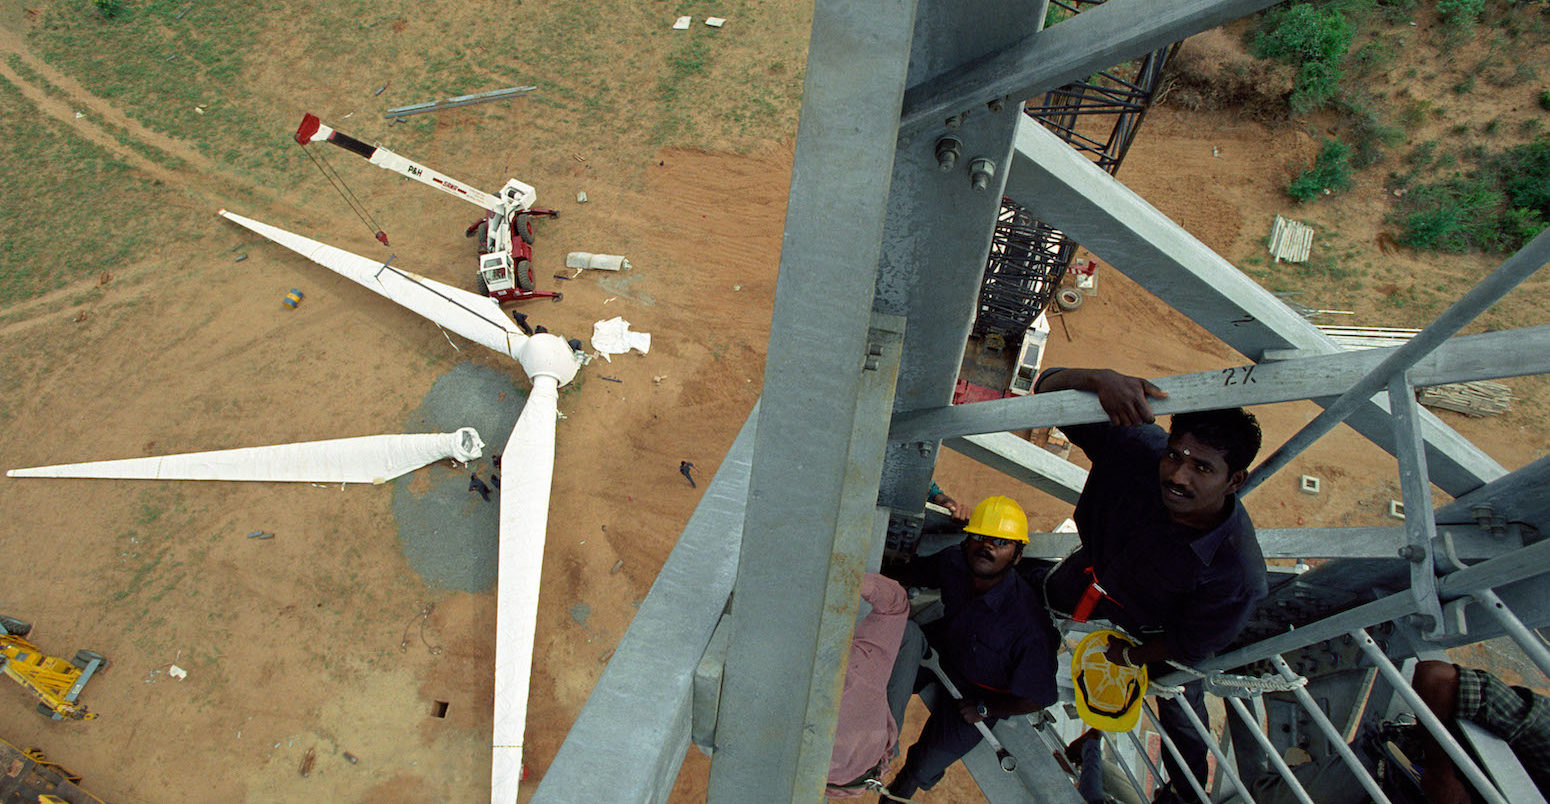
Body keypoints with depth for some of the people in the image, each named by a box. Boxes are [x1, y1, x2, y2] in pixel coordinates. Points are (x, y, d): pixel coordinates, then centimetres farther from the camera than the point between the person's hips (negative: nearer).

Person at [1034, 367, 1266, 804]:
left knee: (1180, 710, 22)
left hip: (1157, 631, -2)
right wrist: (1100, 378, -59)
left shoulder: (1238, 574, -44)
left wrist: (1127, 655, -7)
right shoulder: (1137, 445, -41)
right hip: (1097, 568, 2)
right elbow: (1049, 387, -37)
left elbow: (1189, 645, -25)